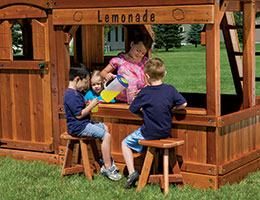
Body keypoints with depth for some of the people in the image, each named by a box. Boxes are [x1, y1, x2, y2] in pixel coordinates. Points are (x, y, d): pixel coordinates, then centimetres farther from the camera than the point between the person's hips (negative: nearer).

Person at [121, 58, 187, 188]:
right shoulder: (170, 89, -7)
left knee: (125, 143, 14)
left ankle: (132, 172, 1)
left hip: (149, 134, -5)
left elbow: (133, 110, -6)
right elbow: (183, 104, -2)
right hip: (166, 133, 5)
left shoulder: (144, 92, -14)